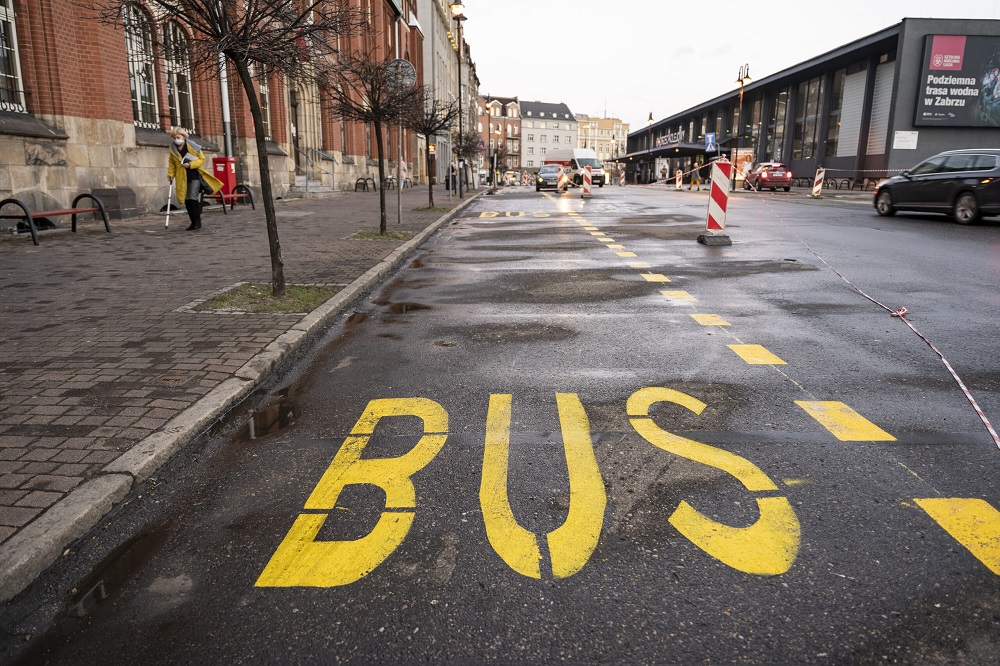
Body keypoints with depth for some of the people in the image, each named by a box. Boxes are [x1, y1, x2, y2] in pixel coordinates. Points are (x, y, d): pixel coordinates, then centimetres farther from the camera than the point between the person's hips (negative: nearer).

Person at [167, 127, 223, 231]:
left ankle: (197, 222, -5)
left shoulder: (192, 146, -6)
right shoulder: (172, 149, 5)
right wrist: (170, 174, 6)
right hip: (183, 178, 4)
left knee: (193, 198, -14)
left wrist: (190, 164, -14)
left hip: (194, 176, -4)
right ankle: (194, 222, 15)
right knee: (187, 200, 4)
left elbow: (202, 159, -2)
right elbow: (172, 162, 16)